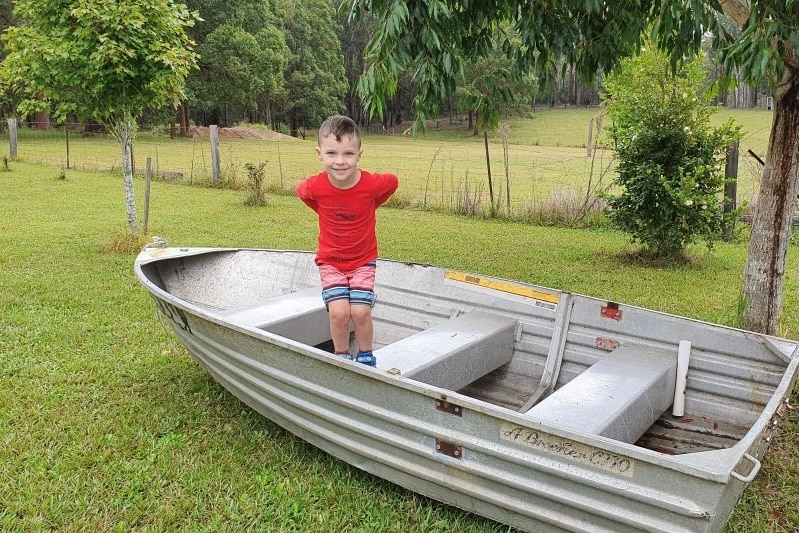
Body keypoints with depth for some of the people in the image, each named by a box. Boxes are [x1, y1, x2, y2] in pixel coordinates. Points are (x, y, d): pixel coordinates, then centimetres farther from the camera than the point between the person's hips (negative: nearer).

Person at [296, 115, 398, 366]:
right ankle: (342, 357, 13)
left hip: (363, 260, 0)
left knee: (360, 311, -12)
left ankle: (366, 357, 16)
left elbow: (393, 182, 3)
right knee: (339, 311, -14)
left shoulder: (372, 184, -21)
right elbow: (301, 190, 7)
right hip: (330, 261, 0)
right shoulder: (314, 187, -19)